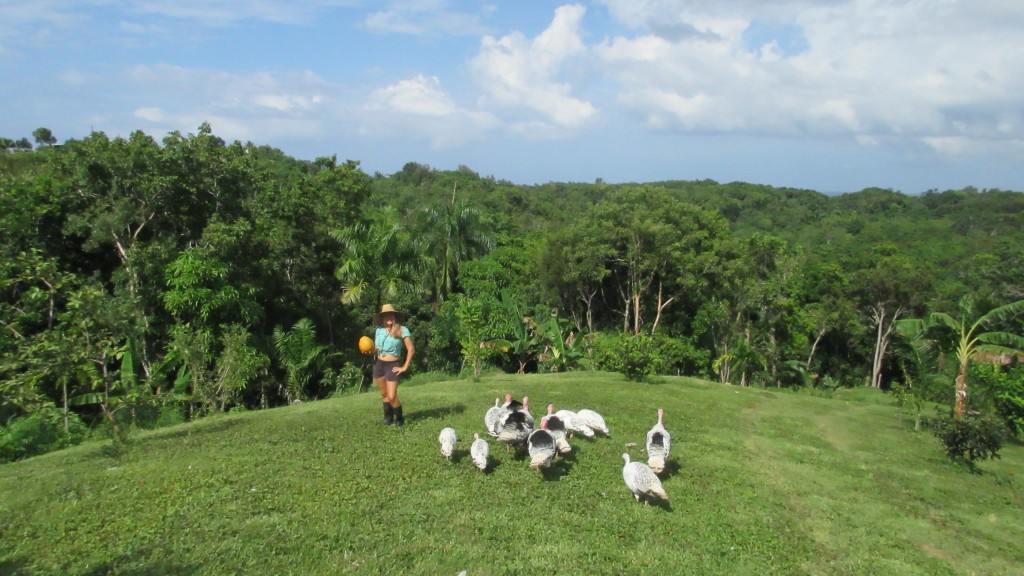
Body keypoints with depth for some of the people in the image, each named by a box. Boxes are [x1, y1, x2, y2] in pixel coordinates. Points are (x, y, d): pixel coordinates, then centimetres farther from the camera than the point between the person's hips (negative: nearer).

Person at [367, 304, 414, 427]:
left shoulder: (402, 330, -11)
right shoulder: (379, 330, 4)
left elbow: (411, 349, -10)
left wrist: (405, 367, -11)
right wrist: (370, 350, -6)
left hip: (392, 366, -5)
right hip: (378, 365, 5)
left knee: (392, 396, -8)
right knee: (384, 394, 15)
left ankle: (399, 418, 16)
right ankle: (388, 416, 34)